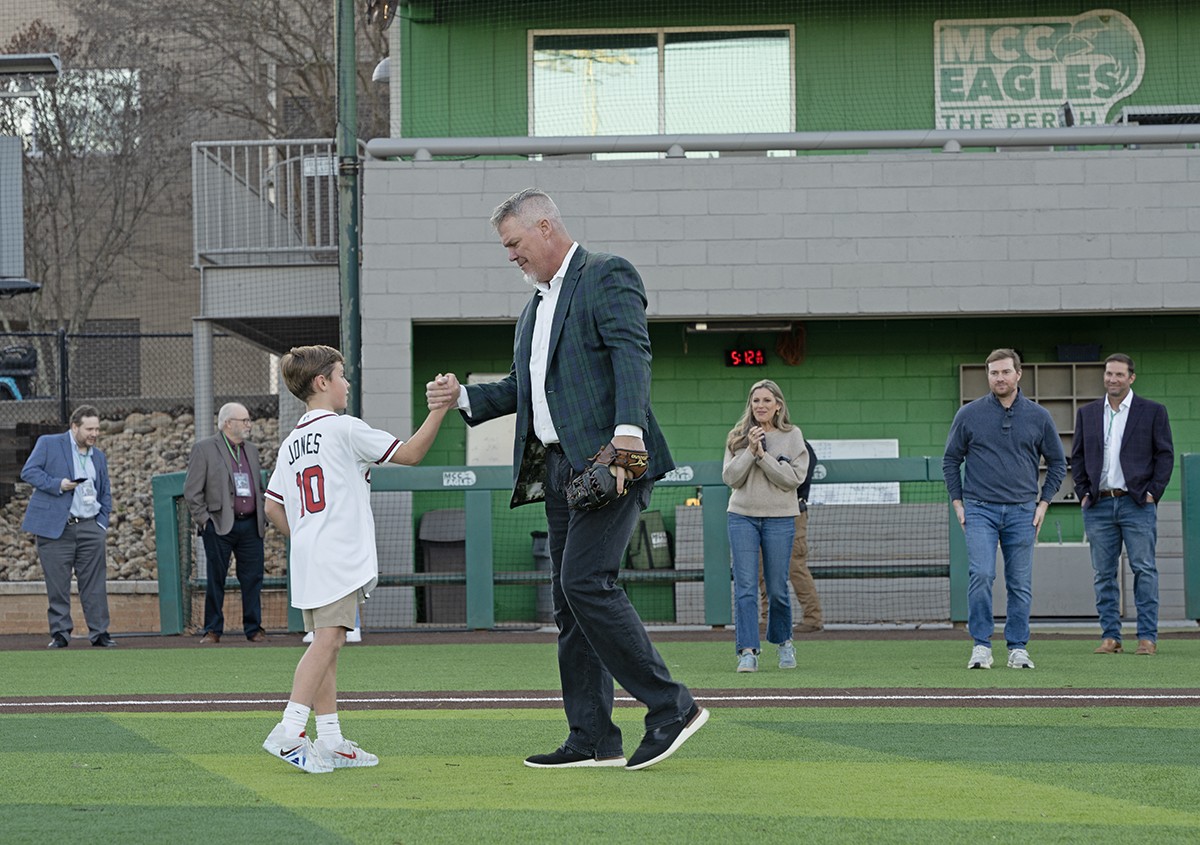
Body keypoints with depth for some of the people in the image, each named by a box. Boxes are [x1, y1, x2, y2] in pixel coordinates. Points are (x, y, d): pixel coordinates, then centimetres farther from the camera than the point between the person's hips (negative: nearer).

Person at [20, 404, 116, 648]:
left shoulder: (98, 457, 18)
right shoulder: (48, 444, 3)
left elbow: (106, 494, 23)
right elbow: (28, 472, -5)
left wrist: (103, 523, 9)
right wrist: (58, 484, -16)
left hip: (90, 528, 4)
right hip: (55, 528, -4)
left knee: (95, 585, 0)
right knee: (57, 585, -2)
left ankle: (99, 632, 3)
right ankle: (60, 632, 5)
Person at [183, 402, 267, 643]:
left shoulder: (251, 450, 17)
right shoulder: (204, 449, -2)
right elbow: (192, 491, -4)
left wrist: (262, 517, 13)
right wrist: (203, 519, -9)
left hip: (250, 525, 5)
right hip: (219, 526, -5)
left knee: (253, 579, 3)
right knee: (216, 580, 0)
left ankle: (254, 628, 10)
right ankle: (213, 630, 6)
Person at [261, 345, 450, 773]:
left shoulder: (290, 444, 17)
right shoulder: (342, 428, -5)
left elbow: (273, 507, 18)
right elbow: (410, 454, -4)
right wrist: (440, 407, 1)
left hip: (307, 558, 9)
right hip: (338, 557, -9)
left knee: (326, 645, 10)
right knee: (328, 640, -15)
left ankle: (330, 741, 10)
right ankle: (289, 731, -25)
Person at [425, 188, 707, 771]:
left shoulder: (607, 276, -3)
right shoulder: (536, 306, 24)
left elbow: (632, 355, -16)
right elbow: (520, 388, 27)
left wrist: (627, 431, -30)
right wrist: (462, 397, 9)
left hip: (609, 459, -9)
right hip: (559, 468, 9)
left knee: (586, 581, -19)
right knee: (570, 599, 6)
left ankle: (671, 707, -12)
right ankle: (593, 740, 8)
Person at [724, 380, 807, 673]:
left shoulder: (792, 436, 1)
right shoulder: (737, 437, 7)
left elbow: (794, 478, -9)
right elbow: (730, 477, -1)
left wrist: (762, 454, -14)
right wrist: (750, 451, -13)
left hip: (779, 518, -1)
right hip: (742, 516, 1)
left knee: (777, 588, 5)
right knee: (745, 586, -7)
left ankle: (783, 641, 28)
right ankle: (748, 651, -9)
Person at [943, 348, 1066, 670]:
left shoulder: (1038, 417, 5)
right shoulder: (969, 415, 2)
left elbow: (1057, 463, 15)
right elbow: (951, 460, 11)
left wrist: (1043, 503, 7)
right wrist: (958, 503, 4)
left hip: (1022, 512, 2)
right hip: (979, 510, -1)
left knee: (1021, 584, 3)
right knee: (981, 575, -15)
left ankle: (1018, 648, 12)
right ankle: (981, 646, -7)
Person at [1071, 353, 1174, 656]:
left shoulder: (1152, 412, 4)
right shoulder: (1087, 413, 13)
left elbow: (1165, 454, 3)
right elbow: (1077, 457, 15)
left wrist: (1153, 492, -5)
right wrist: (1083, 492, 4)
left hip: (1137, 504, -3)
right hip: (1099, 505, 3)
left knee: (1144, 569, -4)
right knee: (1103, 574, 2)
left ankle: (1147, 636, -2)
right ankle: (1110, 636, 6)